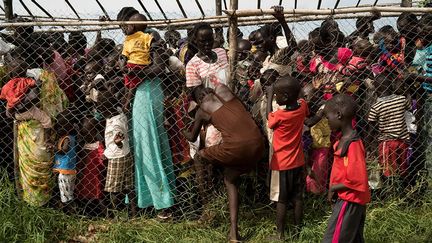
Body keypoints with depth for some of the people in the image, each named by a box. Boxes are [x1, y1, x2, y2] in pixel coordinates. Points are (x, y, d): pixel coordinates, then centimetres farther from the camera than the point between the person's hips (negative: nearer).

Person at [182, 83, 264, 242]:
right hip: (257, 145, 5)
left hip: (236, 147, -5)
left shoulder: (201, 111, 13)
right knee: (230, 180, 26)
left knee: (199, 157, 23)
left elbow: (193, 137, 32)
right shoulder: (222, 89, 17)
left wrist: (184, 132, 54)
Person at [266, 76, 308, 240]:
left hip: (281, 163, -6)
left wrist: (269, 95, 6)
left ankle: (280, 234, 13)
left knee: (281, 200, 5)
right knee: (297, 197, 15)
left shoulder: (280, 115, -25)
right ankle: (297, 228, 26)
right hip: (297, 161, 6)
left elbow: (269, 117, 0)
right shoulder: (302, 106, -9)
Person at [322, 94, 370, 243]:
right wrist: (334, 188, 6)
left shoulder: (352, 144, -23)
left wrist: (333, 188, -14)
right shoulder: (344, 140, 7)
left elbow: (358, 181, -26)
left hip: (348, 202, -10)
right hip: (347, 200, 10)